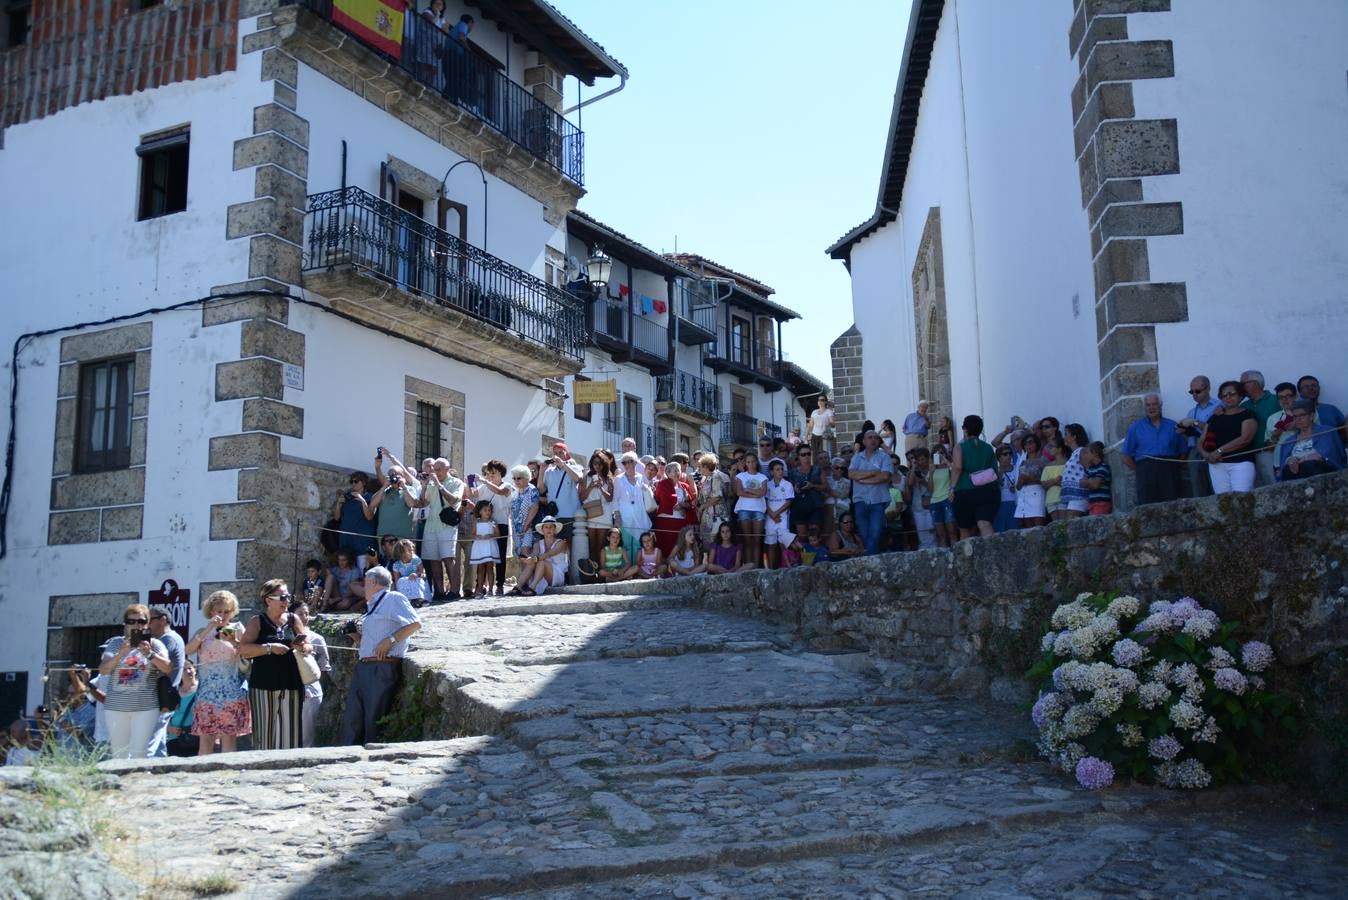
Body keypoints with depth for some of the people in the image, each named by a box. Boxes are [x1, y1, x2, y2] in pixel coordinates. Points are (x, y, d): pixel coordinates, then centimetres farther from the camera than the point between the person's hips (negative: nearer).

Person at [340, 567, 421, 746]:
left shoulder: (393, 599, -3)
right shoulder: (372, 606, 25)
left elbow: (415, 624, -13)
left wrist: (391, 639, -16)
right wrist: (359, 636, 14)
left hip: (383, 669, -9)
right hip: (362, 667, 9)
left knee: (374, 720, -6)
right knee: (351, 718, 6)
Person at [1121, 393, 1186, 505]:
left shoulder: (1173, 426, 16)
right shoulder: (1135, 428, 13)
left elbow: (1182, 453, 15)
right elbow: (1126, 456, 10)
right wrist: (1140, 470, 1)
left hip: (1169, 471, 1)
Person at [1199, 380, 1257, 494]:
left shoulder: (1247, 415, 5)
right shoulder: (1214, 417, 18)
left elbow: (1245, 439, -10)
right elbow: (1201, 441, 16)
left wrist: (1219, 451, -14)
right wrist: (1205, 454, -7)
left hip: (1241, 463, -4)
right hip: (1217, 464, 4)